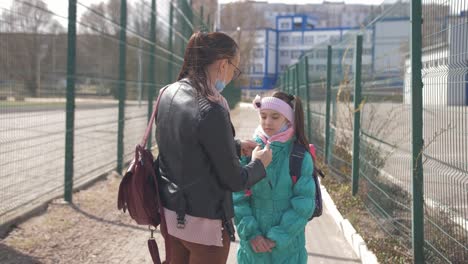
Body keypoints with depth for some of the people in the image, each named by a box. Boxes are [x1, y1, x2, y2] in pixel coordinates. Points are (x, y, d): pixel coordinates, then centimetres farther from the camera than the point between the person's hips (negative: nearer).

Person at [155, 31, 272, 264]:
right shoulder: (211, 110, -24)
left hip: (171, 214, 8)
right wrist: (259, 163, 3)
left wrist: (237, 146, 16)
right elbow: (234, 181, -16)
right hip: (203, 223, -7)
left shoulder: (169, 93, 0)